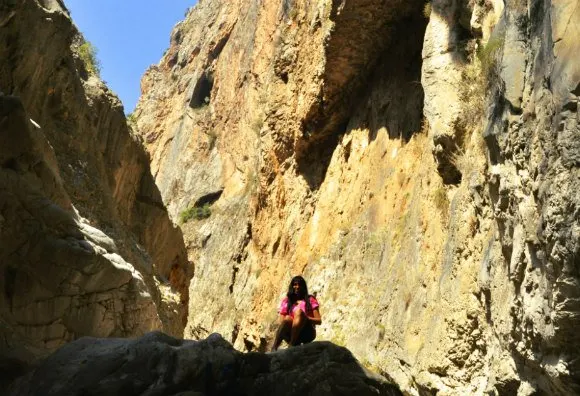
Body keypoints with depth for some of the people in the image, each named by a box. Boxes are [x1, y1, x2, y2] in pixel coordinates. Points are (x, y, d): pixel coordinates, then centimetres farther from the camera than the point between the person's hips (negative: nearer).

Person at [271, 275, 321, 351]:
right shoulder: (286, 301, 15)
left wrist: (304, 318, -14)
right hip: (290, 334, 1)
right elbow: (281, 322, 7)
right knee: (287, 318, -31)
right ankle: (274, 348, -41)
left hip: (307, 333, -1)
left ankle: (291, 345, -36)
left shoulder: (310, 300, 11)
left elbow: (319, 321, 3)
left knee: (299, 311, -28)